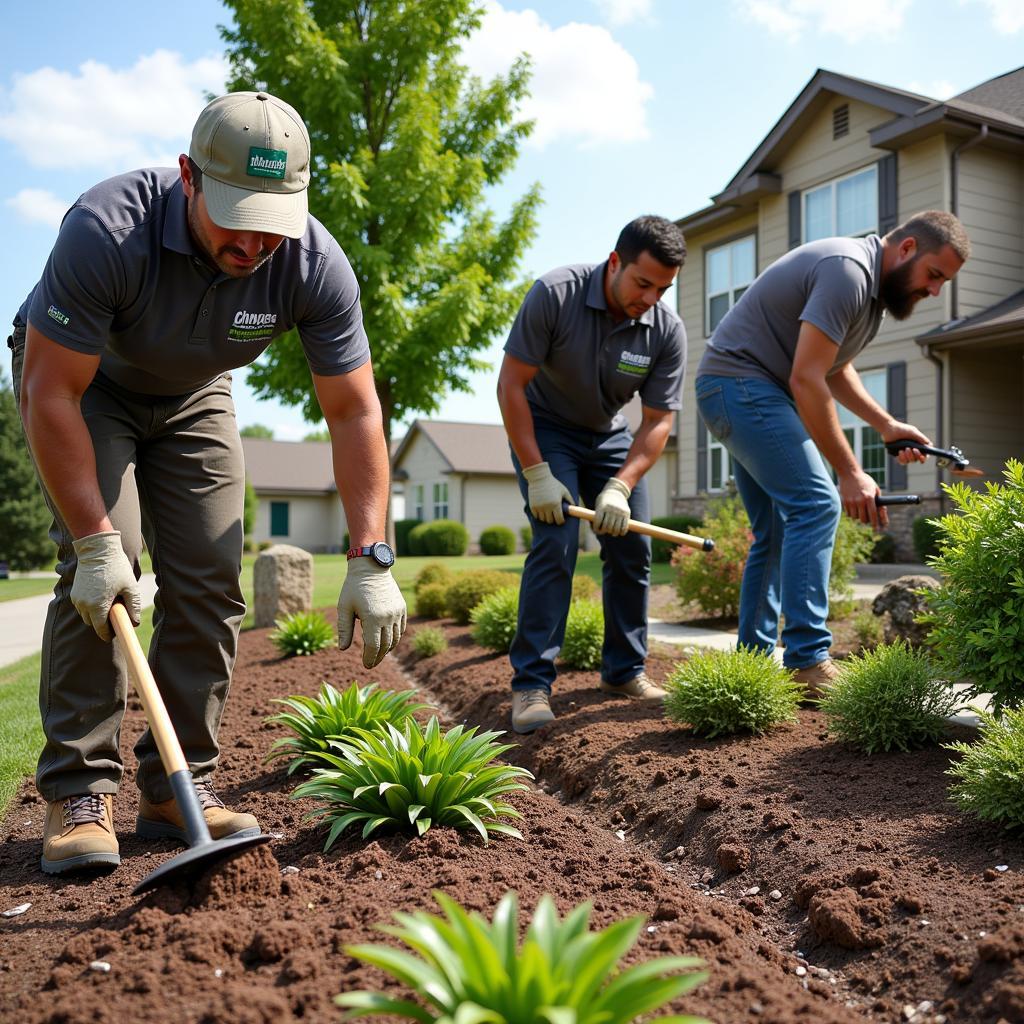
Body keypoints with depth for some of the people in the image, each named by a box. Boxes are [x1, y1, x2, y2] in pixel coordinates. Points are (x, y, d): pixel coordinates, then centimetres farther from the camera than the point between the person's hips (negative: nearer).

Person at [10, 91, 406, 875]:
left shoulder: (315, 264, -27)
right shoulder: (108, 230, -36)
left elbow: (354, 411, -23)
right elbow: (51, 392, -30)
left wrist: (371, 559, -29)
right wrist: (96, 541, -33)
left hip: (194, 397, 3)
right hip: (84, 385, -3)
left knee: (209, 581, -7)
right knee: (99, 566, -20)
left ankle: (178, 787, 4)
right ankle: (80, 790, -10)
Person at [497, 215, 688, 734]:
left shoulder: (668, 330, -17)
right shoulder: (555, 294, -27)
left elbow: (658, 421, -12)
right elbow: (511, 385, -23)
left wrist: (620, 487, -26)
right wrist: (537, 474, -24)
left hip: (609, 435, 4)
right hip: (543, 427, -4)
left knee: (632, 549, 0)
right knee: (555, 545, -18)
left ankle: (624, 671, 15)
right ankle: (531, 683, -12)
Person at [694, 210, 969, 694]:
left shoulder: (871, 285, 14)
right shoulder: (847, 271, -18)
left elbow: (833, 369, 23)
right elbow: (806, 380, -25)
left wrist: (886, 425, 9)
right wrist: (850, 473, -23)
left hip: (746, 394, 11)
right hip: (739, 382, -11)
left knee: (776, 531, 8)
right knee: (815, 504, -19)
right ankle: (808, 663, -19)